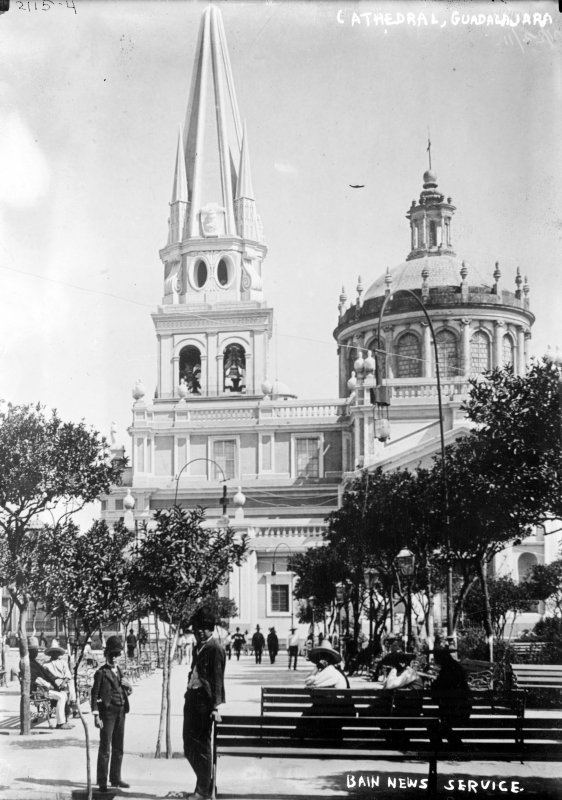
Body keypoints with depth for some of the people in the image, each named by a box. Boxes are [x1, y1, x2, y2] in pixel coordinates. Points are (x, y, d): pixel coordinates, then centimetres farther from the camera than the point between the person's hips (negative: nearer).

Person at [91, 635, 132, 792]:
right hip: (108, 712, -7)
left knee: (118, 748, 12)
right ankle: (102, 781, -2)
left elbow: (128, 692, 23)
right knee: (105, 748, -6)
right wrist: (96, 716, -16)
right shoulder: (101, 672, -6)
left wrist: (128, 685, 0)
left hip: (121, 712, 7)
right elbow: (95, 695, -10)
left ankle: (115, 779, 22)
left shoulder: (119, 671, 15)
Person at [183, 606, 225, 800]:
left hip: (205, 701, -9)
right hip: (192, 698, 9)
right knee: (189, 746, 13)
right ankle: (205, 784, 27)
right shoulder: (198, 647, 16)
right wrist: (189, 693, 17)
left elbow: (217, 679, -15)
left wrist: (215, 707, -20)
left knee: (202, 747, -1)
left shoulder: (215, 649, -11)